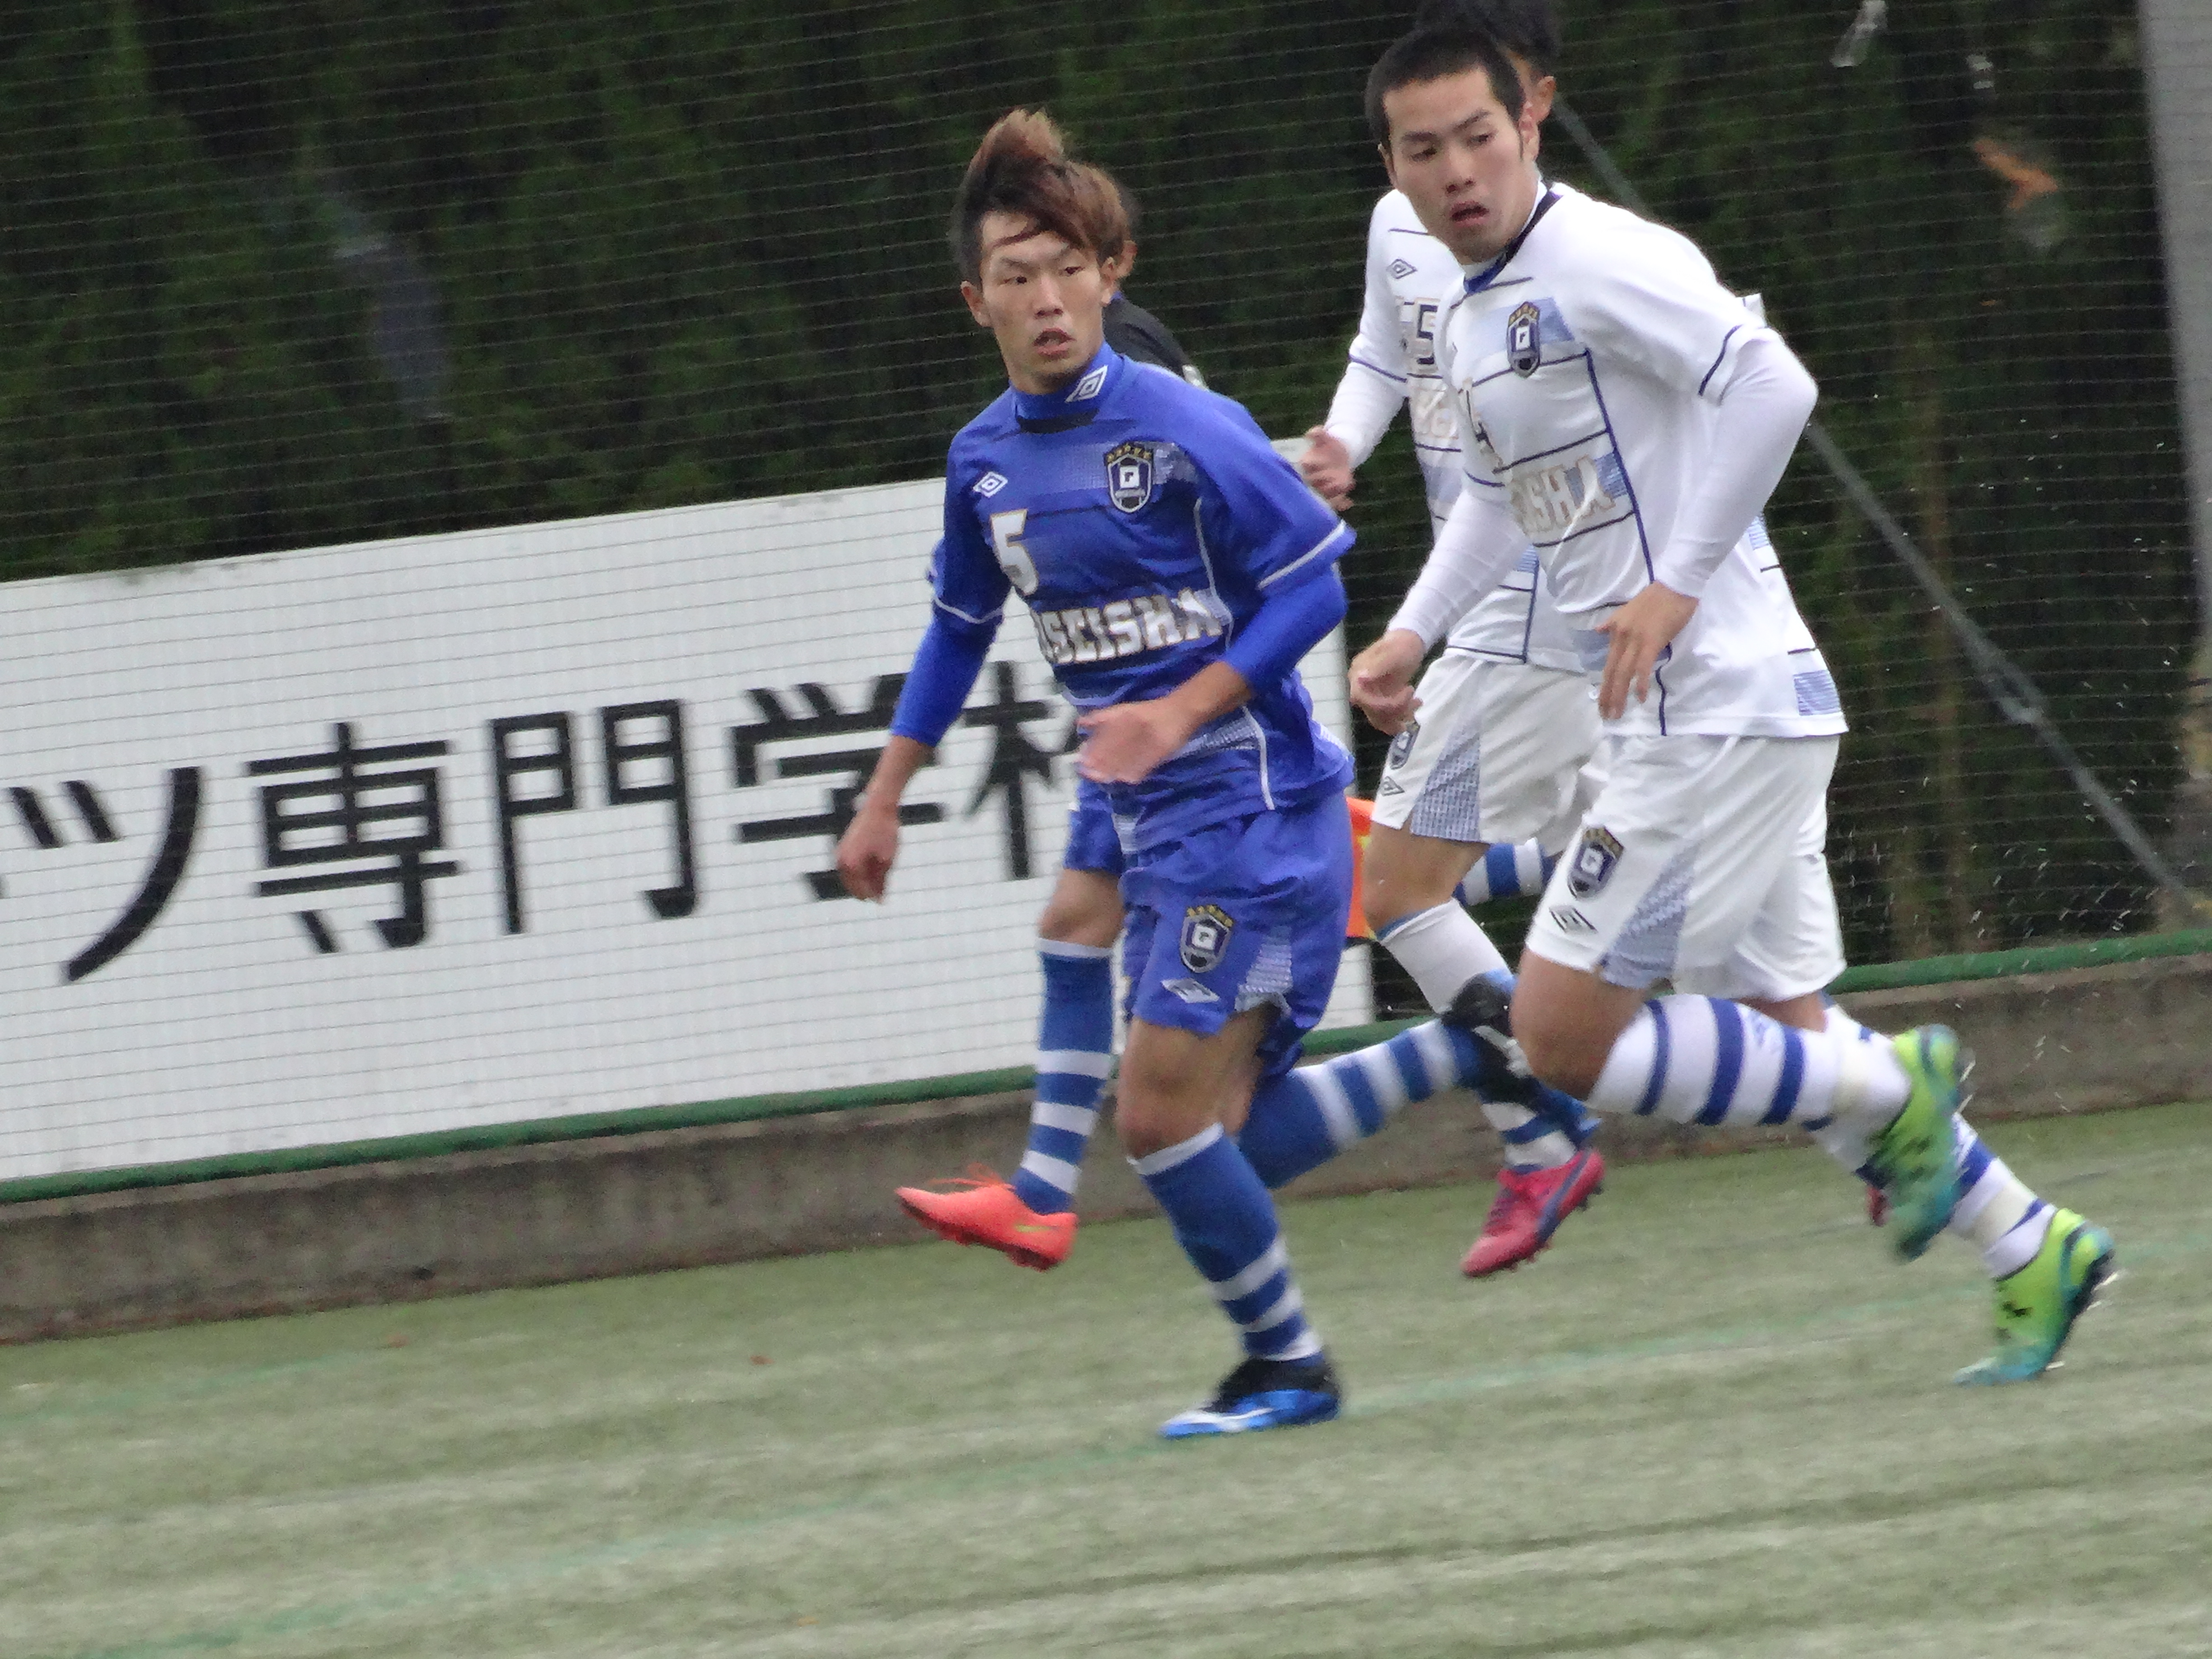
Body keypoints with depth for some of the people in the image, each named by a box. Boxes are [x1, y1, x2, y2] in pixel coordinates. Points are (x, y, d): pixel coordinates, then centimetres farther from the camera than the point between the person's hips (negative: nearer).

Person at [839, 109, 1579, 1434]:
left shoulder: (1184, 430, -15)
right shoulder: (986, 461, 7)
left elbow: (1315, 580, -12)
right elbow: (960, 627, 23)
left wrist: (1181, 711, -18)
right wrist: (887, 795, 22)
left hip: (1255, 806, -7)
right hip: (1154, 827, 8)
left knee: (1165, 1114, -9)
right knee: (1224, 1136, 4)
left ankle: (1287, 1364, 9)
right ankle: (1471, 1053, 20)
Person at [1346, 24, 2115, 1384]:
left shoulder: (1599, 262, -14)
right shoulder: (1472, 324, 16)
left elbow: (1772, 387, -27)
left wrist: (1680, 585, -23)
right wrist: (1415, 632, 19)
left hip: (1724, 705, -10)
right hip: (1678, 724, 10)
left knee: (1566, 1034, -11)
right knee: (1779, 1035, 12)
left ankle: (1892, 1095, -1)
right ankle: (2033, 1255, 18)